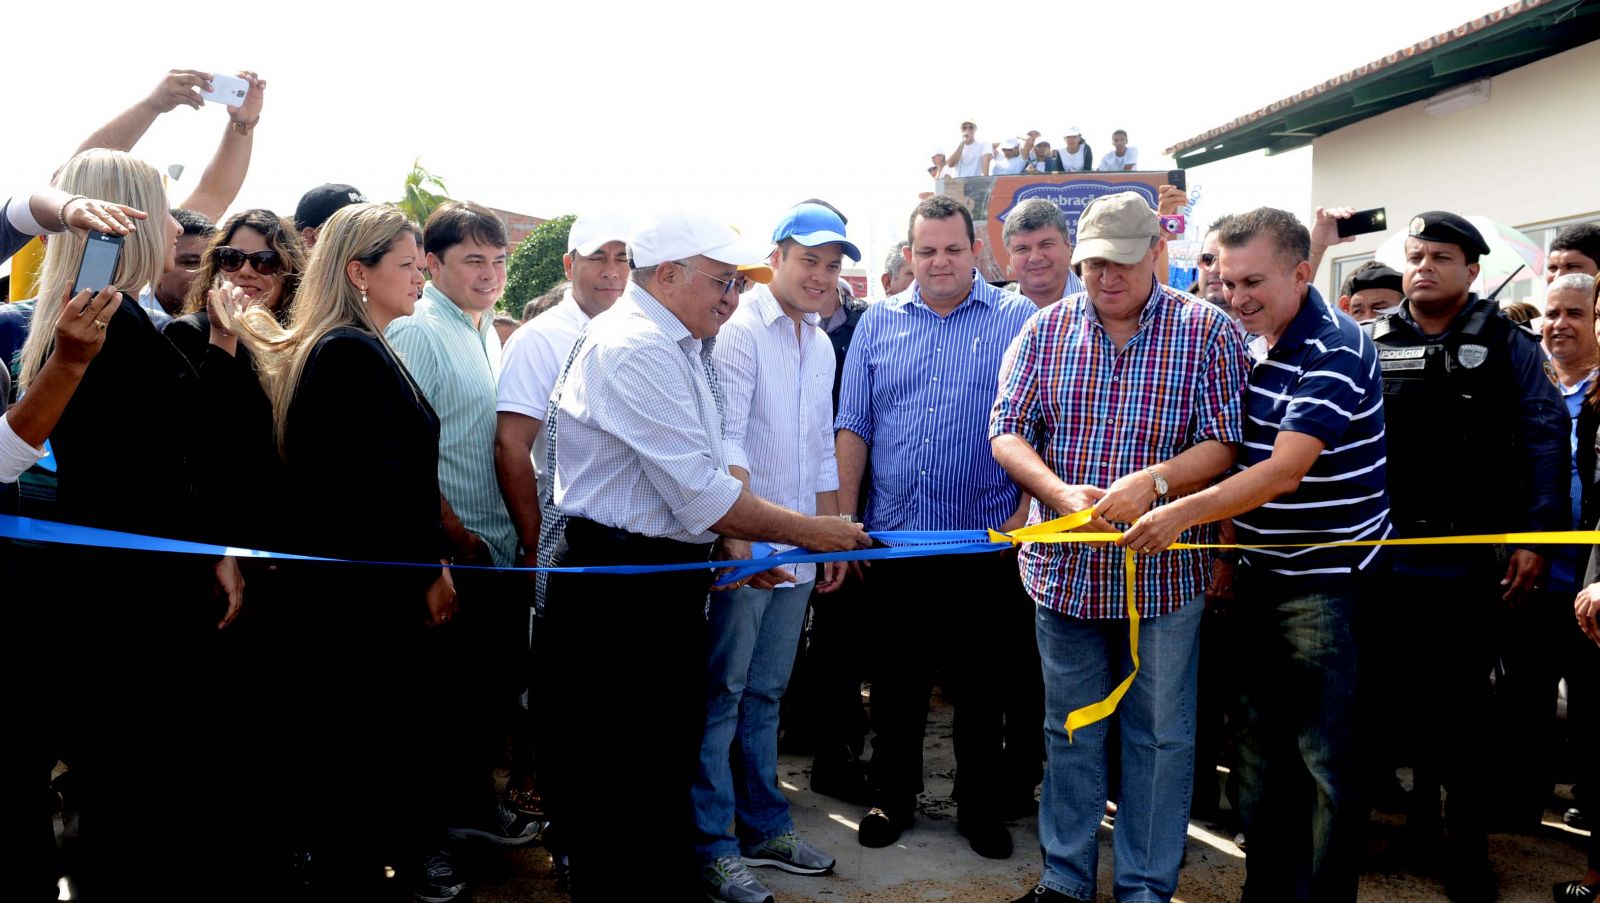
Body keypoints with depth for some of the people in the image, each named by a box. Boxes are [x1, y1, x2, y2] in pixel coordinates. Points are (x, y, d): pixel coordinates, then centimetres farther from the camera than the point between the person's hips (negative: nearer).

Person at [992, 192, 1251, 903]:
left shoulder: (1208, 331, -4)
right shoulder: (1047, 329, 3)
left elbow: (1226, 443, -9)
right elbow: (1007, 431, 0)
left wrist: (1152, 482, -25)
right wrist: (1061, 492, -18)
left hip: (1164, 570, -2)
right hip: (1065, 567, 3)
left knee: (1158, 735, 9)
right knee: (1070, 730, 15)